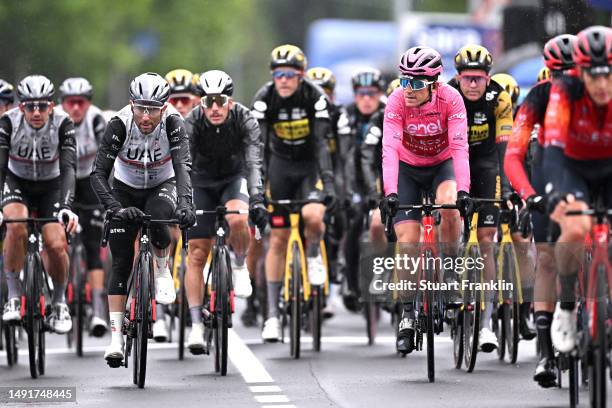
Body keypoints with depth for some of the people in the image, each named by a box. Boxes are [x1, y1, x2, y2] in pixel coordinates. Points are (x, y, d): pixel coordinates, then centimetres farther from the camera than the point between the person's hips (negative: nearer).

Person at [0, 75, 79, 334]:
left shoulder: (62, 124, -23)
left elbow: (68, 168, -30)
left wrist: (66, 207, -45)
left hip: (51, 187, 0)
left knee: (56, 245, -20)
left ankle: (59, 301, 9)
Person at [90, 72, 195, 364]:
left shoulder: (173, 123, -27)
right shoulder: (120, 125, -28)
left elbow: (183, 165, -38)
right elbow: (98, 174, -31)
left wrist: (185, 204, -56)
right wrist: (116, 209, -47)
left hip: (162, 186, 0)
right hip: (125, 191, 0)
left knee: (157, 214, -36)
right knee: (121, 263, -8)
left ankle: (162, 269, -7)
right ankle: (116, 338, -6)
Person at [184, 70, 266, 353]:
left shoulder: (244, 120, -25)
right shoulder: (192, 123, -25)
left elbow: (253, 162, -35)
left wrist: (257, 200, -49)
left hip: (234, 179, 0)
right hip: (202, 184, 0)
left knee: (237, 219, -34)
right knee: (197, 254, -8)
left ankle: (240, 267, -4)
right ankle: (196, 325, -4)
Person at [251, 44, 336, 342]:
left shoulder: (315, 96, -22)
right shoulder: (264, 99, -19)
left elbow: (320, 143, -27)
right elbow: (259, 147, -22)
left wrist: (328, 183, -38)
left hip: (311, 164, -1)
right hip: (281, 164, 2)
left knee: (313, 215, -31)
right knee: (278, 239, 0)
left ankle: (314, 254, 3)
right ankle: (273, 314, 5)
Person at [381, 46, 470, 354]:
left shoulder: (450, 98, -26)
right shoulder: (397, 101, -25)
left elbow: (459, 147, -32)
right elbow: (390, 148, -33)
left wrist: (462, 190, -45)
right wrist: (390, 192, -46)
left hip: (441, 165, 0)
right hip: (407, 169, 1)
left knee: (449, 206, -33)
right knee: (408, 242, -10)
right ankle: (408, 315, 2)